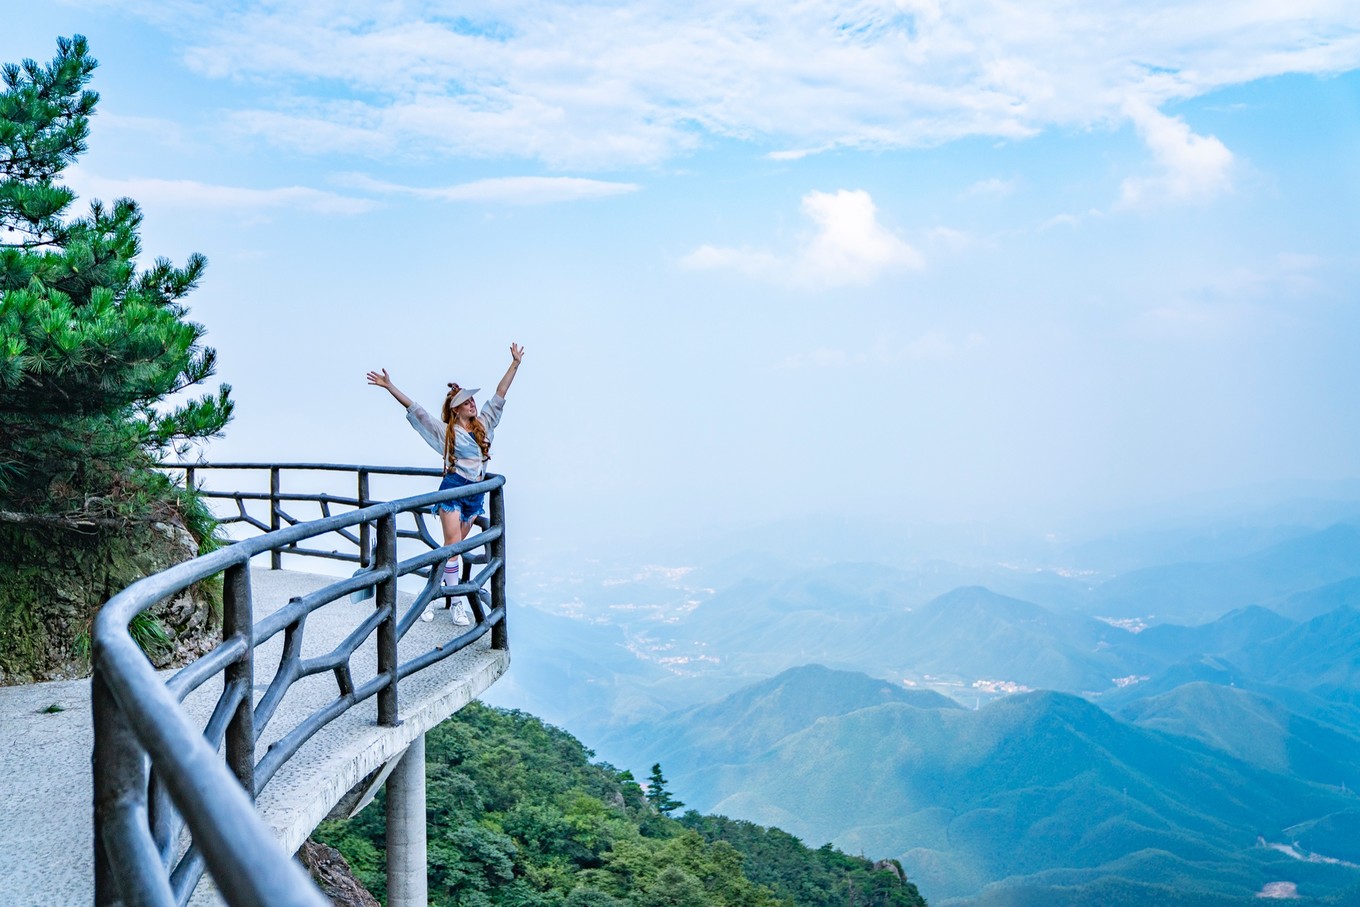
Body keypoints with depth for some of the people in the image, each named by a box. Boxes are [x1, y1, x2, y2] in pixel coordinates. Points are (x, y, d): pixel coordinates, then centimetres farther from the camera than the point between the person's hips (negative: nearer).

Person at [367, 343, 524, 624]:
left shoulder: (483, 425, 9)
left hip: (476, 493, 4)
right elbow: (414, 409, -4)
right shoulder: (445, 431, -1)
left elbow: (499, 394, 12)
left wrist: (515, 363, 13)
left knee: (454, 546, 9)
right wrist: (390, 387, -10)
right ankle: (458, 603, -5)